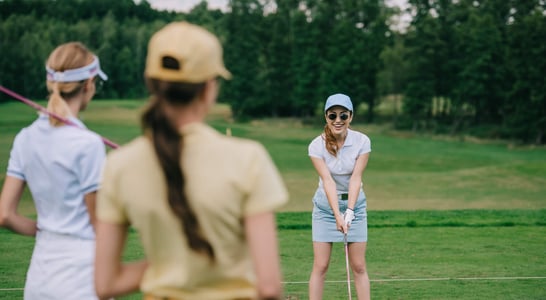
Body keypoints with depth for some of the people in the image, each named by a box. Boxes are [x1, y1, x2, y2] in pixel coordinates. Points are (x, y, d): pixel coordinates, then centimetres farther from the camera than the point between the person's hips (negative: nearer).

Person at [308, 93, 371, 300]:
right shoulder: (317, 146, -15)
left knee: (359, 266, 1)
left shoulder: (362, 141, -12)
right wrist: (337, 215, -30)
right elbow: (328, 181, -22)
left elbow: (356, 178, -17)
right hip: (325, 206, -1)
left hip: (355, 204, 1)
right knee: (320, 266, -3)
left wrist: (349, 211, -27)